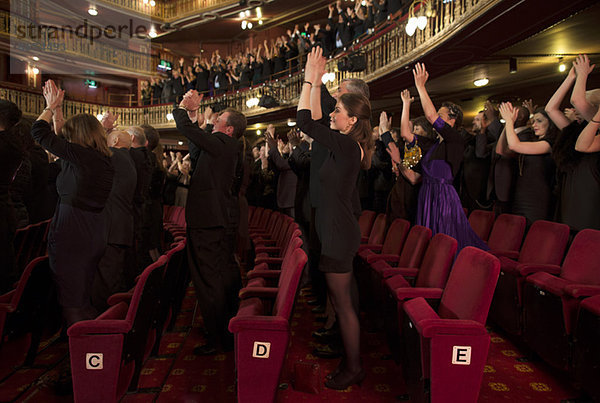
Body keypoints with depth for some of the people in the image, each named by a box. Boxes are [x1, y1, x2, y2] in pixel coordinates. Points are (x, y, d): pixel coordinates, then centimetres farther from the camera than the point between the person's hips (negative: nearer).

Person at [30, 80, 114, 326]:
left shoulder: (80, 155, -13)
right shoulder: (104, 159, 10)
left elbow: (39, 131, -2)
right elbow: (61, 138, 26)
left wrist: (51, 107, 13)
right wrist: (56, 108, 29)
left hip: (71, 235, -8)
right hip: (95, 237, 8)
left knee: (71, 301, 0)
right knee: (84, 298, 18)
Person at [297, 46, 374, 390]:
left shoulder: (347, 146, -18)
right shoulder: (348, 145, 9)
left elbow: (304, 120, -20)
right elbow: (314, 121, 19)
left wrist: (310, 79, -10)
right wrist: (316, 83, 17)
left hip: (339, 234, -10)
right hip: (340, 231, 10)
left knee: (343, 303, 2)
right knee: (346, 299, 19)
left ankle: (354, 368, 18)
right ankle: (352, 358, 35)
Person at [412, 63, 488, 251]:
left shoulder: (455, 139, -8)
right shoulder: (435, 143, 16)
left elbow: (431, 116, -18)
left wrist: (421, 86, -13)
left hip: (443, 197, -8)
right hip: (427, 195, 8)